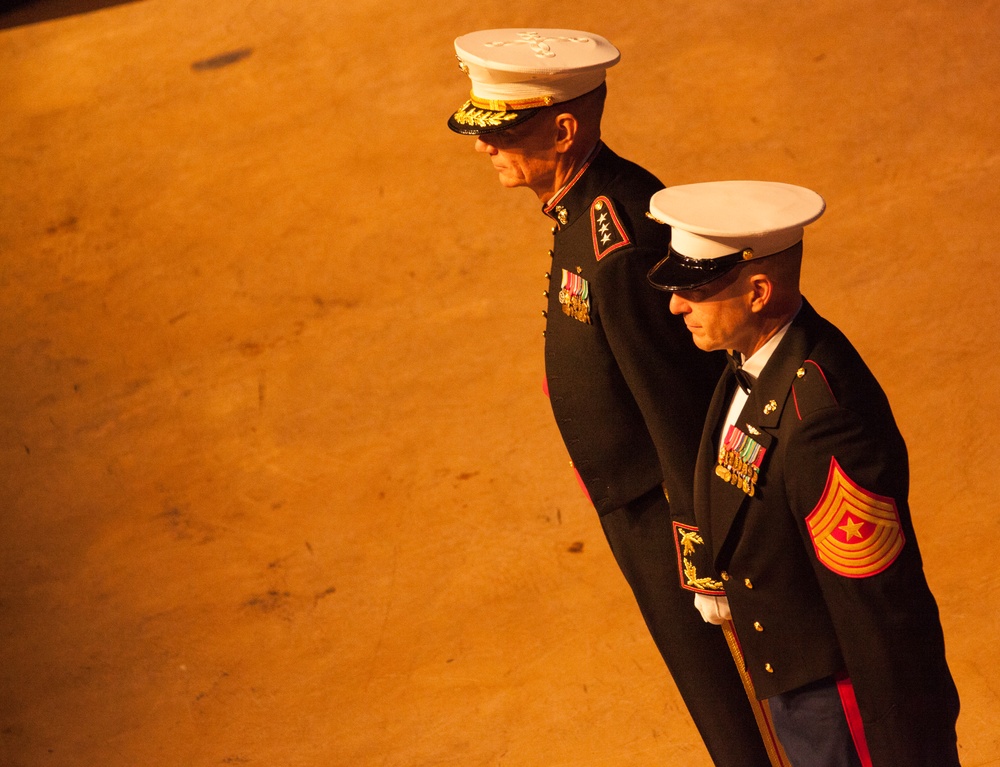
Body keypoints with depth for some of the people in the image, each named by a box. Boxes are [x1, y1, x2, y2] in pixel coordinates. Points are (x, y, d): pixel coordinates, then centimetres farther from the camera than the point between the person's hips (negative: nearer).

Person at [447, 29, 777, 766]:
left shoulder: (620, 249, -32)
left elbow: (679, 407, -27)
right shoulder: (601, 194, -1)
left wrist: (701, 543, -20)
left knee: (723, 701, 10)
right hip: (637, 501, 9)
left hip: (665, 510, -9)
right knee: (710, 687, 25)